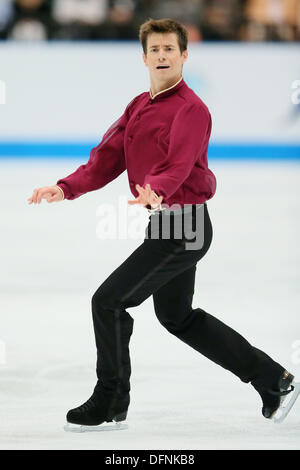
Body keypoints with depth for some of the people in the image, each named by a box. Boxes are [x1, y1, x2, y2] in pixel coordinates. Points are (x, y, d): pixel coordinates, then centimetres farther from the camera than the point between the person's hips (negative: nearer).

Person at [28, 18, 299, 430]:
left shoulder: (191, 109, -17)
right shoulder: (138, 106, 11)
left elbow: (180, 165, -33)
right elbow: (109, 157, 4)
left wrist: (157, 192, -54)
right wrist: (66, 188, -12)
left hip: (184, 226, -10)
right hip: (167, 224, 10)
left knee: (109, 301, -10)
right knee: (177, 317, 21)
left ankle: (111, 404, 5)